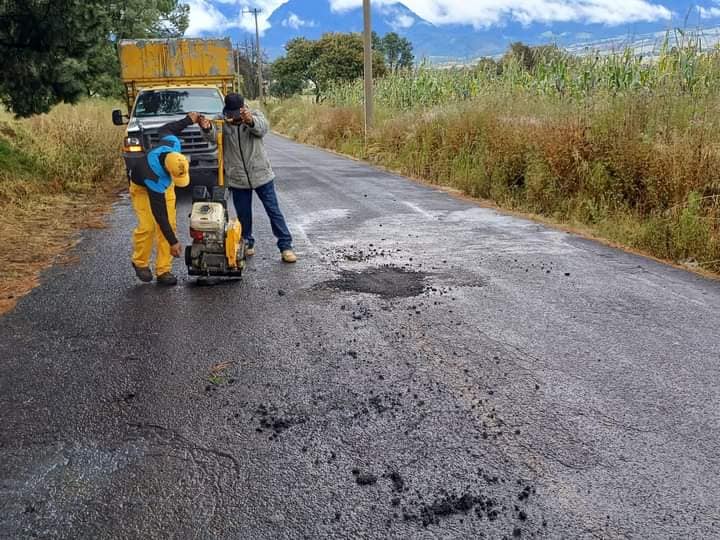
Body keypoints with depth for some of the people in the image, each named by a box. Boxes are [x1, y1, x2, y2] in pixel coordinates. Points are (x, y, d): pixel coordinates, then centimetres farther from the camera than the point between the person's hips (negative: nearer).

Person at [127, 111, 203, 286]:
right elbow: (160, 215, -36)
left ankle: (163, 270, -1)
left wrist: (187, 120, -2)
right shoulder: (154, 178, -43)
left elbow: (164, 130, -7)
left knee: (171, 224, -6)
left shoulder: (173, 143, -33)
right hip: (142, 187, -5)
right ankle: (140, 263, 8)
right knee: (147, 226, -19)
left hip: (164, 184, 5)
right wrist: (173, 242, -34)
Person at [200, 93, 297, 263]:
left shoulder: (255, 115, -5)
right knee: (243, 215, 12)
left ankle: (286, 246, 8)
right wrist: (207, 128, -47)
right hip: (237, 178, 2)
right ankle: (247, 244, 31)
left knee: (274, 211, 2)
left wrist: (250, 120, -52)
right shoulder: (223, 122, -3)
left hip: (261, 174, -1)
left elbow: (262, 128, -28)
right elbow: (213, 136, -22)